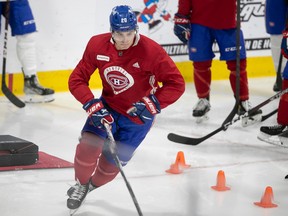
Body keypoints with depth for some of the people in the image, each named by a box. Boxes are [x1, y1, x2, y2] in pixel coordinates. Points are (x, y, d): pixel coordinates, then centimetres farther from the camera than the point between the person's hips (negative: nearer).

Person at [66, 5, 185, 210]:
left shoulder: (151, 51, -28)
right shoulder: (97, 45, -17)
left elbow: (176, 84, -22)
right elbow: (77, 79, -10)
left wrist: (152, 103, -35)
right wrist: (92, 105, -24)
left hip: (138, 114, -2)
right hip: (108, 106, 2)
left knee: (111, 162, -1)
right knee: (89, 144, -19)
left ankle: (92, 184, 35)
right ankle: (80, 185, 12)